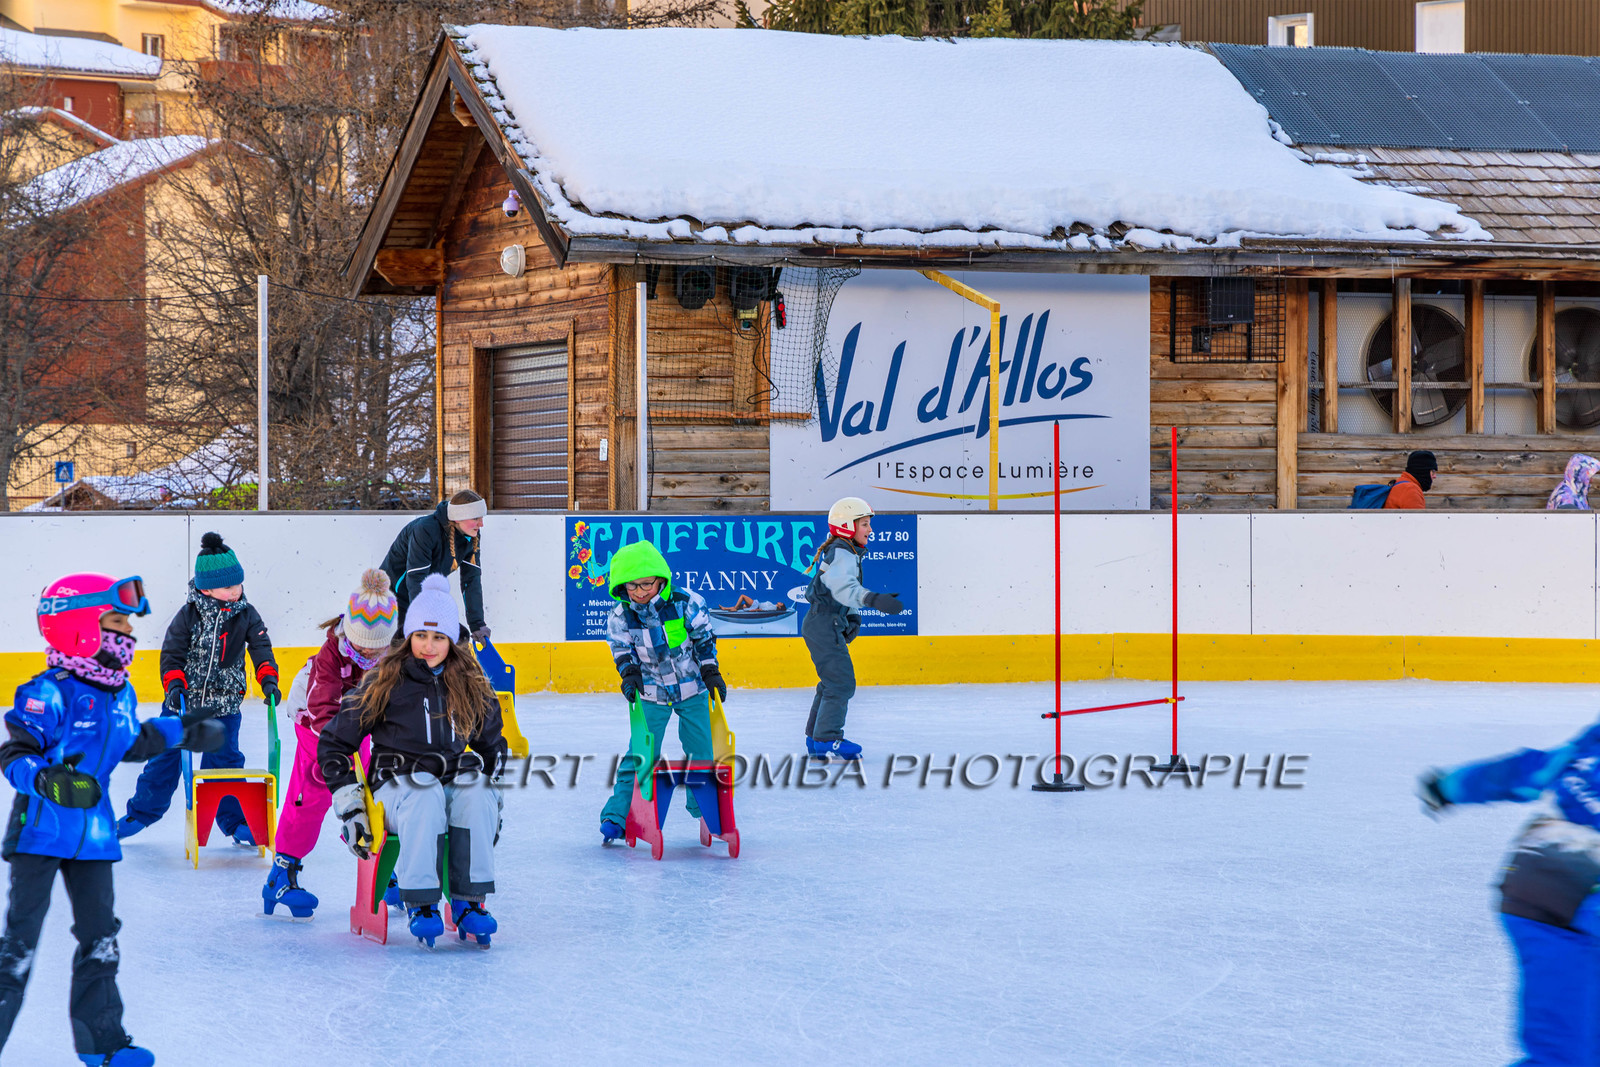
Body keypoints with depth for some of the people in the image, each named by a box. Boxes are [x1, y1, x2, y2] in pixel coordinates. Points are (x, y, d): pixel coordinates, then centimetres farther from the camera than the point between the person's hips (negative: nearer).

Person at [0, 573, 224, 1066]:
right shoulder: (50, 693, -17)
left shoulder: (120, 693, 8)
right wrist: (47, 779, -38)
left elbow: (133, 744, 27)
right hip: (41, 830, -7)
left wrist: (186, 733, 35)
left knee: (100, 935, 10)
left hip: (93, 835, 7)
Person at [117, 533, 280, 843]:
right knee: (166, 757, 6)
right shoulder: (189, 614, -9)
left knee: (224, 761, 0)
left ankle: (235, 821, 13)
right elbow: (172, 651, -6)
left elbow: (261, 648, -5)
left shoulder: (246, 616, -3)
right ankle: (141, 812, 22)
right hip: (183, 701, -1)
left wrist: (268, 678, -22)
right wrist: (174, 683, -21)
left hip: (224, 704, 1)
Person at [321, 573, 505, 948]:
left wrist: (492, 800, 15)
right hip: (396, 786, -3)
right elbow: (333, 744, 0)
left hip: (454, 783, 3)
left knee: (477, 796, -33)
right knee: (425, 799, -38)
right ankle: (420, 904, -32)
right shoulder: (385, 683, -4)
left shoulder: (471, 686, 7)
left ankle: (469, 902, -24)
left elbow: (492, 744, 23)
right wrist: (349, 805, -6)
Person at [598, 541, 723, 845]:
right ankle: (616, 816, 0)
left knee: (700, 752, 6)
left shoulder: (686, 604, -15)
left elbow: (704, 639, -4)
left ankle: (706, 812, 25)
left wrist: (711, 673, -5)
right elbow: (623, 651, -4)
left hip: (692, 687, 0)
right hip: (651, 694, 0)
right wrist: (630, 676, -20)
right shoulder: (620, 618, -13)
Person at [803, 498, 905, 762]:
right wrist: (874, 600, -45)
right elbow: (843, 588, -33)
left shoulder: (844, 552, 17)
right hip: (824, 624, -11)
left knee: (831, 683, 18)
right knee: (842, 682, -11)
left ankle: (815, 739, 25)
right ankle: (827, 741, -10)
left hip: (823, 625, 11)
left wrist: (852, 617, 14)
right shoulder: (841, 554, -17)